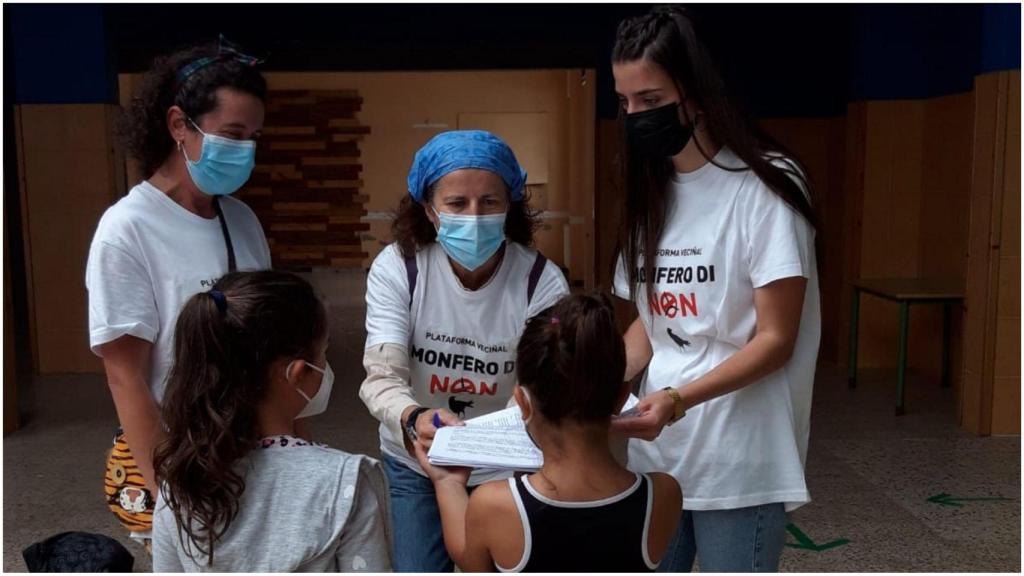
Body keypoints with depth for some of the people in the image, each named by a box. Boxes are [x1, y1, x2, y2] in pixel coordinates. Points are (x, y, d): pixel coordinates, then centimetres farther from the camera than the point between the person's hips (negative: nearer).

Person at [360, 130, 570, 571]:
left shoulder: (543, 282, -19)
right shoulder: (395, 268, -18)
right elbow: (382, 377, -25)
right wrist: (413, 419, -47)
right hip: (415, 464, 0)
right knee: (419, 569, 9)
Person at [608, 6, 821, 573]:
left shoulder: (766, 185, -10)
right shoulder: (651, 191, 9)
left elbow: (775, 340, -13)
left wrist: (678, 400, -25)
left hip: (739, 461, -5)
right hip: (655, 450, 5)